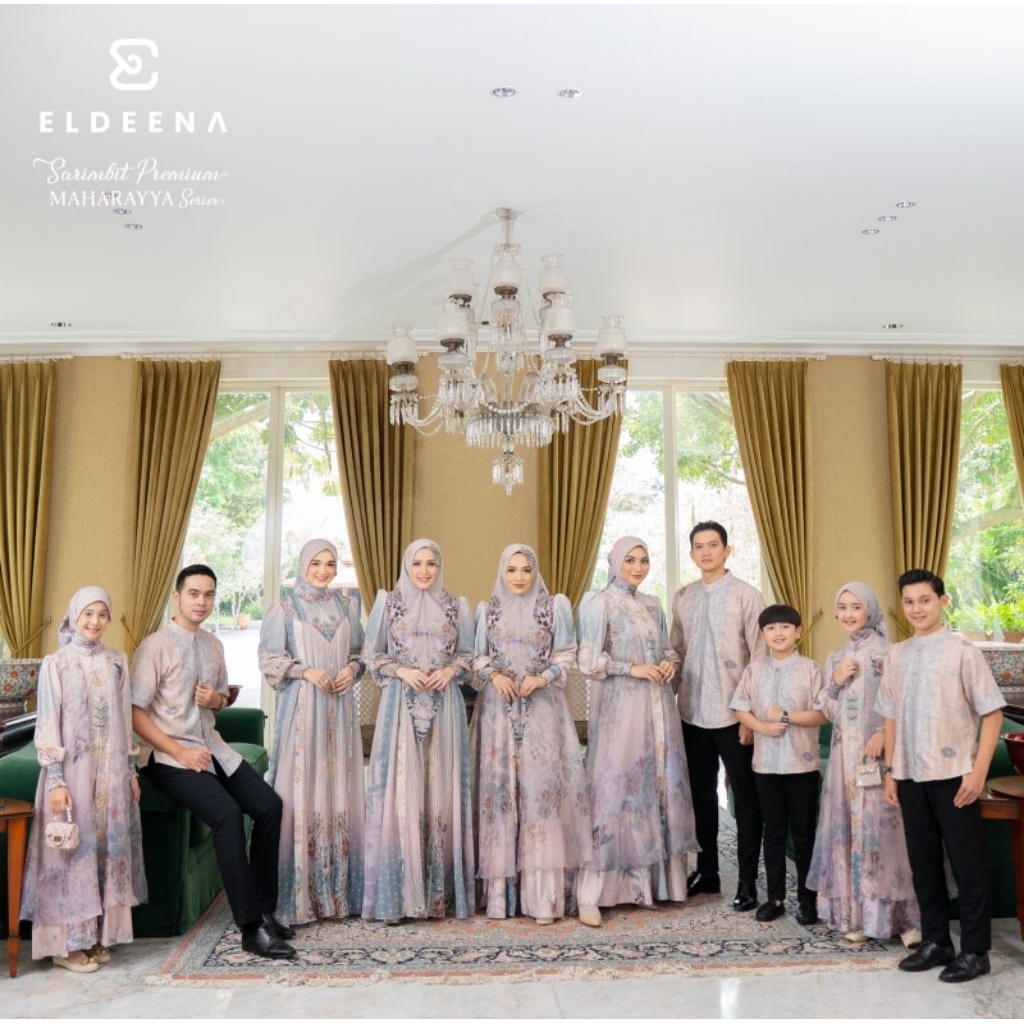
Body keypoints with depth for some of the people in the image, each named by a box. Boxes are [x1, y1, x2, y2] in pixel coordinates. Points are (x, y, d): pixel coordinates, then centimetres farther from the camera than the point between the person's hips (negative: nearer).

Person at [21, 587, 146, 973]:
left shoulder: (117, 662, 7)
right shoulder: (55, 664, -5)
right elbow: (47, 725, -8)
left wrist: (131, 771, 9)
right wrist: (56, 780, -14)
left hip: (111, 773, 4)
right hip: (72, 772, -4)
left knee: (108, 847, 7)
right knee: (73, 850, 1)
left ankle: (97, 936, 20)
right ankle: (67, 942, 13)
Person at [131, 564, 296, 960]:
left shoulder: (214, 645, 10)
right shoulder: (155, 647, -11)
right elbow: (135, 712, -14)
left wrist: (217, 699, -3)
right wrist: (180, 752, -19)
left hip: (213, 748, 7)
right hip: (171, 757, -7)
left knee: (269, 804, -9)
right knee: (227, 813, -27)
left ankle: (264, 908, 3)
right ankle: (251, 928, -20)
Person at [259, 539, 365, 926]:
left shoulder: (346, 606, 12)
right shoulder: (286, 608, 1)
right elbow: (270, 657, -2)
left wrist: (353, 668, -3)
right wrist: (307, 671, -14)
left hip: (339, 708, 4)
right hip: (302, 706, -3)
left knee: (339, 785, 5)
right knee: (302, 787, -5)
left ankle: (340, 888, 15)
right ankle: (301, 893, 4)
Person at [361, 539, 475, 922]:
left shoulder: (455, 606, 8)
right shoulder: (389, 603, 5)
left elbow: (468, 654, 12)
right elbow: (371, 654, 5)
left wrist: (450, 671, -7)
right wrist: (401, 671, -10)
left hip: (444, 706, 2)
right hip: (401, 705, -1)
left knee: (442, 790, 2)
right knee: (401, 790, -4)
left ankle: (442, 890, 12)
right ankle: (398, 893, 4)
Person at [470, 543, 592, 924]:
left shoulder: (554, 606, 6)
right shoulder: (487, 610, 11)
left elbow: (566, 655, 4)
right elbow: (476, 657, 10)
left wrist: (542, 678, -11)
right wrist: (493, 675, -9)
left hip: (542, 708, -1)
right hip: (499, 708, 1)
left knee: (541, 786, -7)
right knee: (500, 786, -1)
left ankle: (543, 893, -3)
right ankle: (502, 889, 6)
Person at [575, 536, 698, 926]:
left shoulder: (653, 605, 15)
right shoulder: (599, 603, -5)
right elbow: (588, 661, -12)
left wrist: (670, 663, 0)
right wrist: (633, 668, -16)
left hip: (657, 708, 7)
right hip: (619, 709, -6)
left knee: (661, 785, 6)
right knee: (613, 790, -7)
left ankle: (652, 879, 19)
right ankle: (591, 893, -1)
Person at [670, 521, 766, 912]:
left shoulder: (746, 595, -6)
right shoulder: (682, 597, 7)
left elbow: (760, 657, -7)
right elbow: (677, 652, 12)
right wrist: (673, 700, 6)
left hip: (734, 713, -4)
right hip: (693, 712, 5)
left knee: (745, 798, 5)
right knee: (702, 795, 14)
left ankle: (747, 881, 15)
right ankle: (707, 871, 28)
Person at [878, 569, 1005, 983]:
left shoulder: (962, 651, -7)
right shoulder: (895, 656, 7)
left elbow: (992, 713, -7)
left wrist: (978, 772, -13)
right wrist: (890, 770, 9)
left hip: (953, 775, -5)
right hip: (911, 776, 5)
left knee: (966, 863, 4)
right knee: (923, 862, 13)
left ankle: (975, 951, 17)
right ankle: (936, 941, 26)